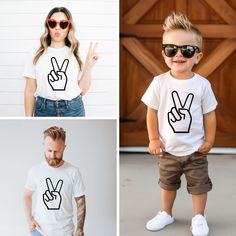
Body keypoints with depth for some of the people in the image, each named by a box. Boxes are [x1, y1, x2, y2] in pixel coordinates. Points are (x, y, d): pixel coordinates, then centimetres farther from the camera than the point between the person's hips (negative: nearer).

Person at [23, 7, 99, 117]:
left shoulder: (76, 54, 5)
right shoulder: (35, 55, 2)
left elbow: (82, 90, 5)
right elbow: (30, 90, 3)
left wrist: (88, 67, -5)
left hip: (73, 110, 1)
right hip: (44, 110, -1)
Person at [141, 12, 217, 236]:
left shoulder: (202, 84, -14)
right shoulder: (159, 82, -14)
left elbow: (209, 114, -4)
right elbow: (152, 112, -5)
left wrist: (209, 141, -3)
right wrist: (153, 139, -5)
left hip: (196, 150, -1)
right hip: (168, 150, 1)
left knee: (199, 185, 13)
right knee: (167, 183, 21)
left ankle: (198, 217, 33)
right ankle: (166, 213, 40)